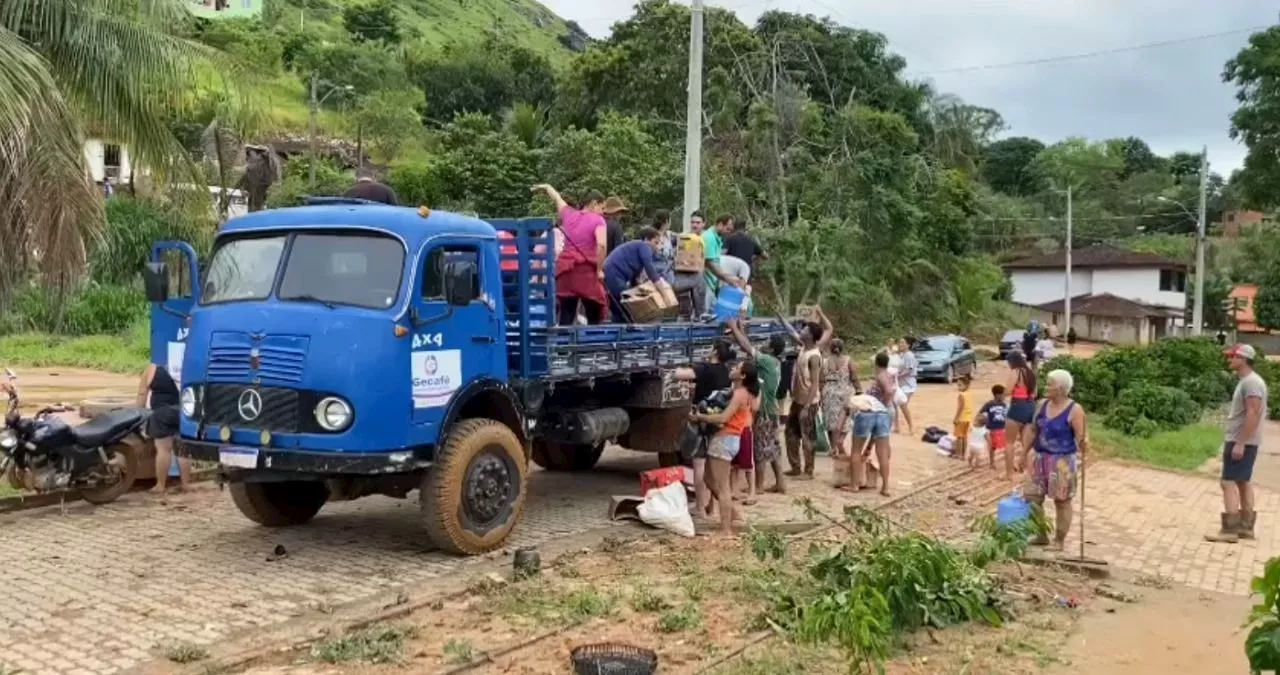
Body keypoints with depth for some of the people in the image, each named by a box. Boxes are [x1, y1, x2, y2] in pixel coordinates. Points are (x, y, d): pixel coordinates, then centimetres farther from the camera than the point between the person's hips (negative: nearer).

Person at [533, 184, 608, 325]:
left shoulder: (568, 214, 14)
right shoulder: (598, 220, -1)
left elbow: (557, 198, 34)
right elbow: (601, 244, -18)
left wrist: (546, 187, 55)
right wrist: (599, 269, -8)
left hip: (565, 269, 5)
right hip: (586, 269, -5)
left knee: (566, 317, 5)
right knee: (595, 316, 4)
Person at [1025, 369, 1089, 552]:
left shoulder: (1074, 410, -13)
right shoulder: (1042, 404, 5)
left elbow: (1081, 437, -16)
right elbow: (1034, 430, 13)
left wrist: (1083, 453, -36)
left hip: (1063, 461, -7)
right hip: (1040, 458, 7)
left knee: (1062, 501, 4)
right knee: (1032, 496, 10)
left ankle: (1059, 541, 15)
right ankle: (1041, 535, 25)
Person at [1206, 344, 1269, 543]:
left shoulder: (1251, 382, -18)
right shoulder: (1246, 381, 14)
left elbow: (1253, 414, -25)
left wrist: (1240, 443, -26)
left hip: (1242, 442, -11)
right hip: (1240, 441, 11)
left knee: (1229, 483, -11)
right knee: (1243, 482, 14)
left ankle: (1230, 530, -12)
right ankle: (1246, 527, 21)